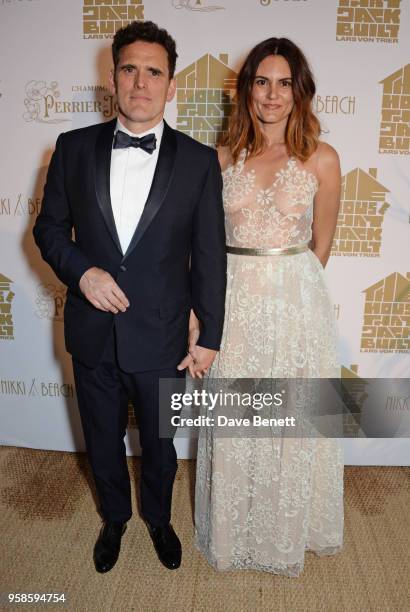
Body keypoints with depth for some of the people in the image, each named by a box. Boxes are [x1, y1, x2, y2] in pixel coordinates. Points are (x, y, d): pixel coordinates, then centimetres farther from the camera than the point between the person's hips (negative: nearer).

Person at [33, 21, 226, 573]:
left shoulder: (199, 161, -7)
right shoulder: (74, 148, -2)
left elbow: (210, 257, -5)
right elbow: (49, 227, 5)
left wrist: (210, 337, -4)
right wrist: (81, 270, -15)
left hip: (161, 338, -1)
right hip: (92, 334, 2)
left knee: (159, 444, 19)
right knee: (103, 442, 21)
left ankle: (158, 519, 50)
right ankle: (115, 517, 51)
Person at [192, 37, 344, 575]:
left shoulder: (322, 160, -1)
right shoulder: (223, 158, 5)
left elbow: (320, 244, 7)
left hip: (296, 305, -1)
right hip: (232, 303, 2)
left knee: (292, 424, 12)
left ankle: (287, 533, 41)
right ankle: (233, 532, 40)